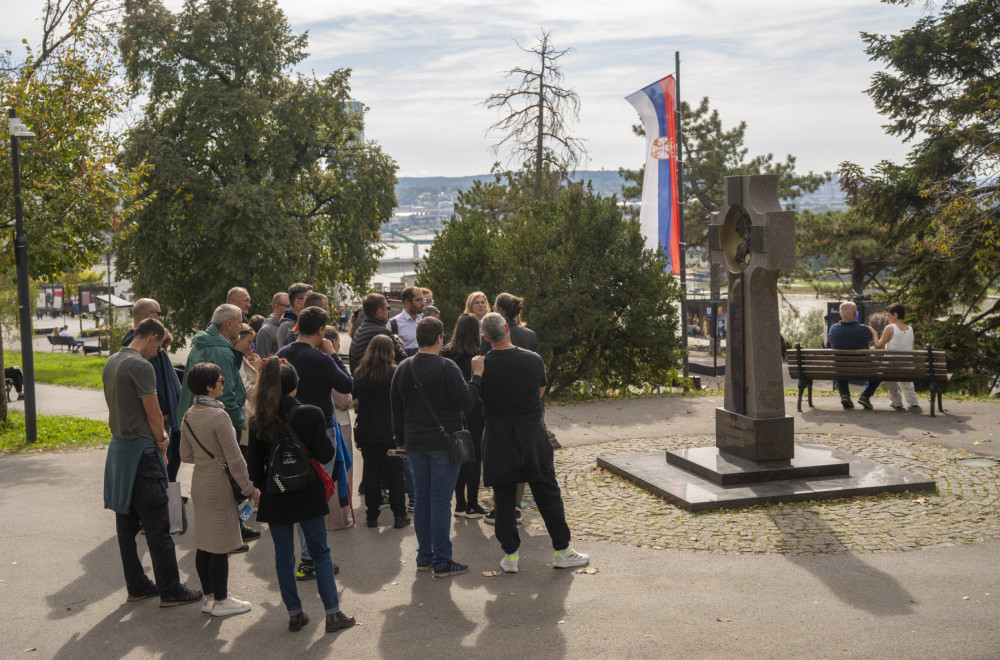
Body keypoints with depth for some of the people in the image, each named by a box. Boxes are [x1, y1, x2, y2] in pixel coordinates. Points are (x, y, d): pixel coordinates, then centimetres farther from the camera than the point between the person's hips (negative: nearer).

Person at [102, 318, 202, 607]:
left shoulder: (111, 363, 11)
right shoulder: (141, 366, -17)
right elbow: (154, 414, -14)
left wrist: (157, 435, 7)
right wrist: (161, 442, 4)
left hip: (118, 447, 9)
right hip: (140, 451, -9)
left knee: (127, 524, 13)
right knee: (157, 526, -3)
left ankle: (136, 586, 21)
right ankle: (170, 591, 3)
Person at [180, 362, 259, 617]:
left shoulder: (189, 416, 3)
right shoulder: (219, 416, -20)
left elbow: (186, 455, 11)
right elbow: (235, 459, -18)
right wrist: (250, 489, -11)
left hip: (199, 485, 8)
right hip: (219, 486, -8)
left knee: (204, 543, 14)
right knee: (220, 546, 2)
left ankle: (208, 596, 25)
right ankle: (220, 601, 11)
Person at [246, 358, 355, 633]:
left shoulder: (258, 421, -5)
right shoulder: (312, 414, -13)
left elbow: (254, 465, -1)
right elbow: (325, 455, -12)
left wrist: (261, 486, 15)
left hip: (275, 498, 2)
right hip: (307, 494, -2)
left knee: (284, 557, 13)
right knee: (320, 553, 9)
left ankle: (295, 614, 19)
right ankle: (333, 613, 12)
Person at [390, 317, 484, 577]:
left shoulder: (402, 369, 7)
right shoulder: (446, 367, -14)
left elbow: (396, 409, 13)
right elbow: (466, 402, -15)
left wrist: (401, 439, 22)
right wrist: (477, 375, -4)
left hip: (415, 445, 6)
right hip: (444, 444, -6)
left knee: (421, 499, 14)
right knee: (441, 501, -2)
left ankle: (424, 556, 21)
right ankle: (442, 562, 3)